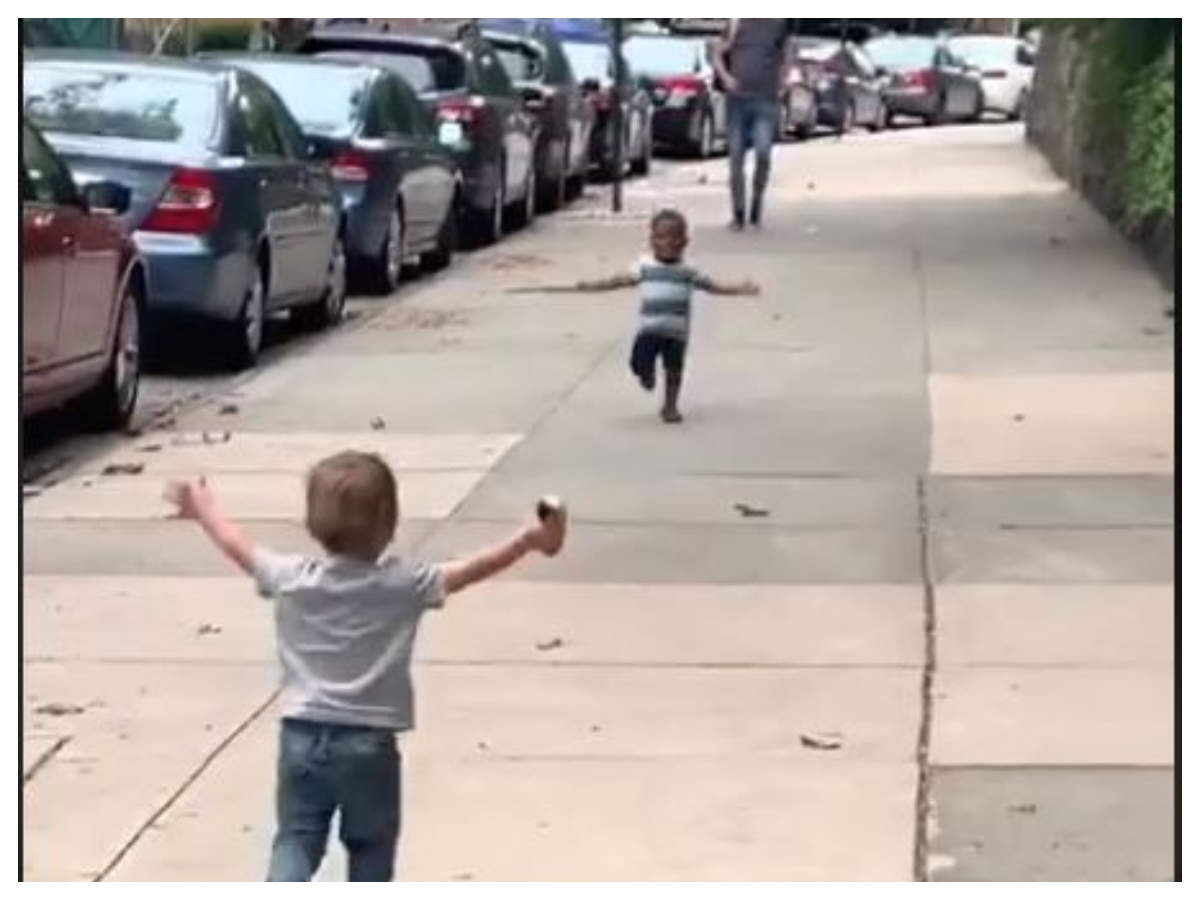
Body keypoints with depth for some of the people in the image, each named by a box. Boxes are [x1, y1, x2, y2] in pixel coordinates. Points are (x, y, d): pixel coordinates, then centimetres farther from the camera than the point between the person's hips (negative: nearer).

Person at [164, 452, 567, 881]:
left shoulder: (290, 578, -4)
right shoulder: (402, 584, -11)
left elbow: (238, 546, 11)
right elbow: (471, 570, -8)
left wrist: (202, 507, 28)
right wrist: (530, 538, -2)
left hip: (302, 736, 2)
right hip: (368, 743, -2)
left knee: (295, 842, 7)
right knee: (370, 849, 14)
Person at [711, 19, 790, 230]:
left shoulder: (778, 23, 7)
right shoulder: (737, 22, 5)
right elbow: (718, 53, 9)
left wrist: (780, 85, 9)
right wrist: (725, 76, -7)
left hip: (766, 100, -1)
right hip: (738, 99, 1)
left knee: (763, 153, -16)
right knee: (736, 158, 2)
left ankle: (757, 200, 6)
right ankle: (738, 214, 10)